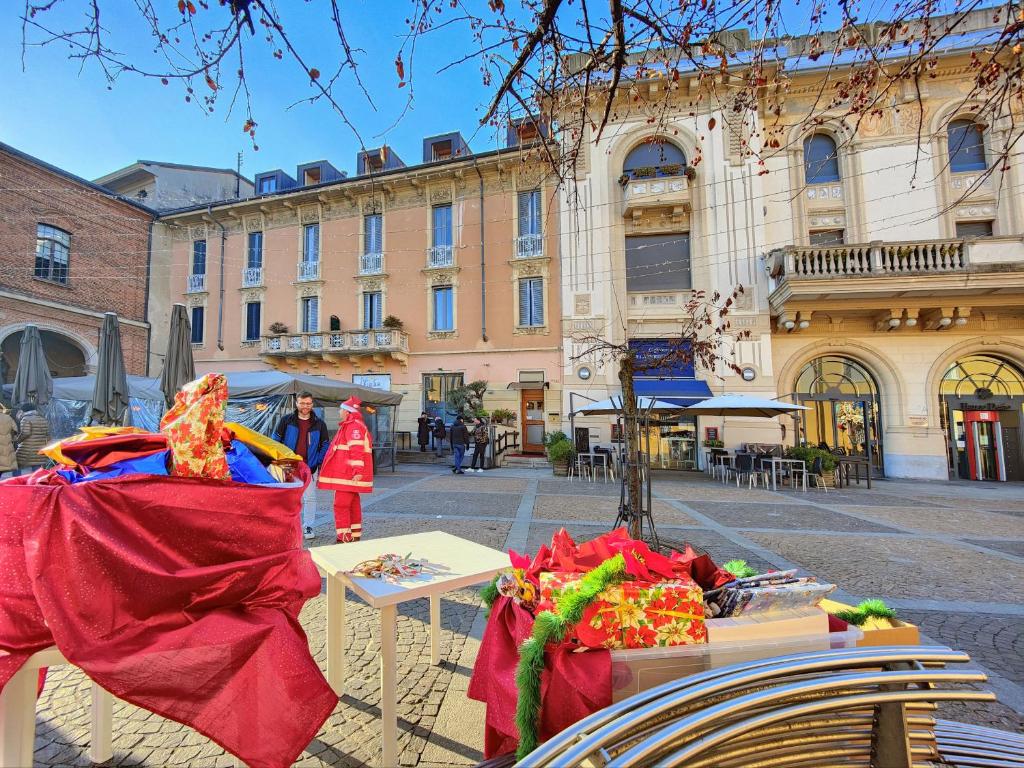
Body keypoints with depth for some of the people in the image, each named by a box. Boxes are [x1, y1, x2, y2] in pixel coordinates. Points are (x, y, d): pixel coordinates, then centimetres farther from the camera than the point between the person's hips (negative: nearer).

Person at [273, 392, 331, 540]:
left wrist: (319, 461, -2)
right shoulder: (286, 420, 2)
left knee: (309, 498, 1)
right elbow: (276, 440, 6)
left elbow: (325, 444, 7)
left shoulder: (319, 423, 4)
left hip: (310, 467, 0)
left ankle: (308, 527, 12)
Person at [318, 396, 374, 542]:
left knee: (341, 505, -7)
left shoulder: (353, 426, -15)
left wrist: (357, 471, -29)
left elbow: (357, 450, -24)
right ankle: (355, 536, 24)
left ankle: (344, 539, -4)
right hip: (348, 474, 11)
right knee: (352, 504, 15)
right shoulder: (350, 425, 21)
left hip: (349, 475, -11)